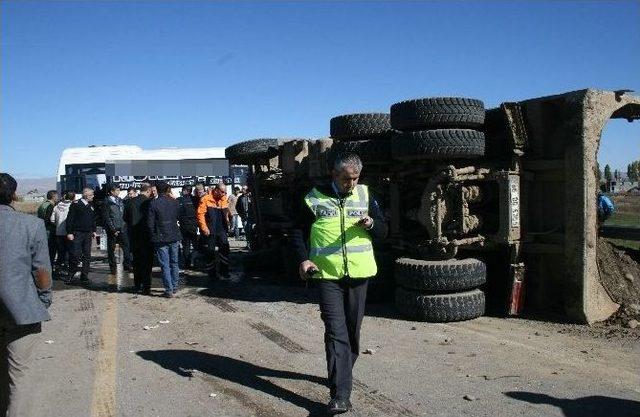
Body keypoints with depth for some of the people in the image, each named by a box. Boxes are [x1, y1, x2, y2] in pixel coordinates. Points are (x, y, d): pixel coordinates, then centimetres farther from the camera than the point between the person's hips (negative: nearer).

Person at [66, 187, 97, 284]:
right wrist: (69, 232, -12)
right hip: (77, 233, -6)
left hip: (88, 234, 6)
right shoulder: (75, 204, -6)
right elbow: (70, 219, -8)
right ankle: (71, 276, 7)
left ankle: (84, 276, 12)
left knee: (87, 256, 6)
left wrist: (94, 230, 15)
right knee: (75, 255, -7)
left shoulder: (91, 205, 12)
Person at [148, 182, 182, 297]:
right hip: (174, 237, 4)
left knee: (165, 265, 1)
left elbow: (150, 223, -10)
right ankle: (175, 286, 24)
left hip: (161, 238, -4)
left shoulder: (153, 204, -12)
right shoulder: (174, 202, -1)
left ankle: (169, 290, 3)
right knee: (174, 262, 16)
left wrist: (154, 235, 2)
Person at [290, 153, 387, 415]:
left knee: (352, 329, 14)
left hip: (358, 274, 3)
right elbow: (298, 231, 4)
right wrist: (304, 259, -11)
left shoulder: (365, 195, 7)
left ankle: (343, 373, 36)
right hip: (328, 275, -3)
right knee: (336, 332, -8)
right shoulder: (315, 198, 0)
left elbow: (383, 230, 11)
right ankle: (340, 395, -8)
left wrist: (371, 224, -12)